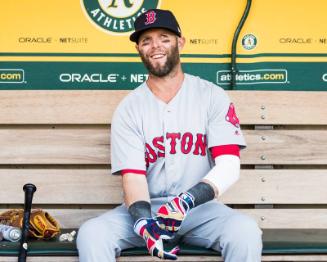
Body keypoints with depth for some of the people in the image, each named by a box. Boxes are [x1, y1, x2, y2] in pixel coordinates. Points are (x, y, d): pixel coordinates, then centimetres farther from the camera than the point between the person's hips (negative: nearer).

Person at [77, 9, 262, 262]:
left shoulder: (212, 96, 0)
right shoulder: (128, 109, 3)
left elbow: (229, 166, -9)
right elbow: (133, 175, -7)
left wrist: (188, 200, -28)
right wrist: (142, 220, -28)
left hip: (200, 207, -1)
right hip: (145, 209, 1)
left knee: (245, 231, -30)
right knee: (91, 233, -25)